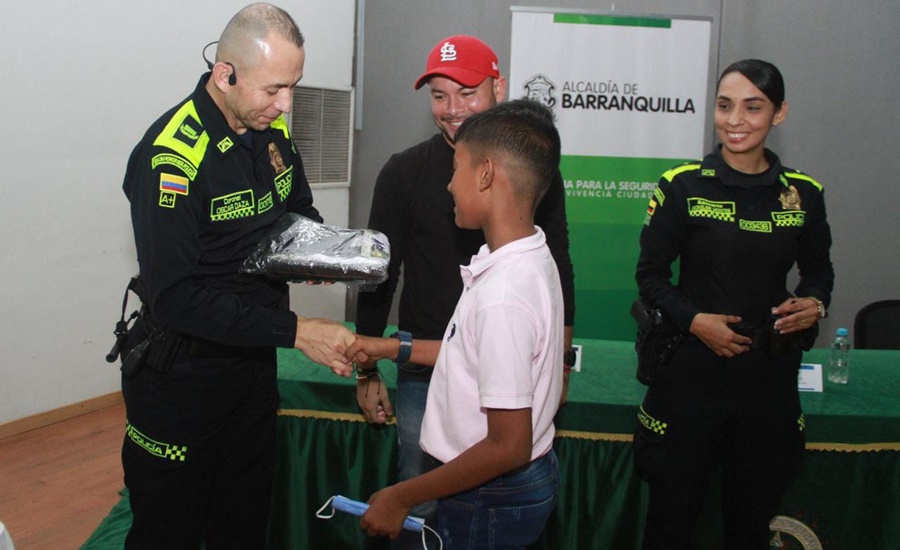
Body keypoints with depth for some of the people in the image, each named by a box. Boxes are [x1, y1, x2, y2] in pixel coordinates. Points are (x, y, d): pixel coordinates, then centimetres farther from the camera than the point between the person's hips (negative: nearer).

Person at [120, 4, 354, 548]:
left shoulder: (272, 128, -1)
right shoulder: (172, 156, -24)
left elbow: (300, 210, 16)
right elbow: (175, 298, -27)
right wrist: (295, 330, -28)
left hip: (254, 361, 7)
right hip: (180, 376, -6)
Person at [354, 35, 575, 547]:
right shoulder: (405, 172, -5)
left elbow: (559, 271, 7)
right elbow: (378, 276, 2)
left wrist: (560, 367, 9)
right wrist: (368, 372, 3)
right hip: (425, 374, -1)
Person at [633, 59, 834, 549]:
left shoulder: (803, 193, 2)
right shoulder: (683, 186, -7)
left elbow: (818, 268, 15)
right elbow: (650, 273, -3)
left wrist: (814, 303, -6)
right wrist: (694, 320, -17)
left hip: (771, 375, 3)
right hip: (692, 369, -2)